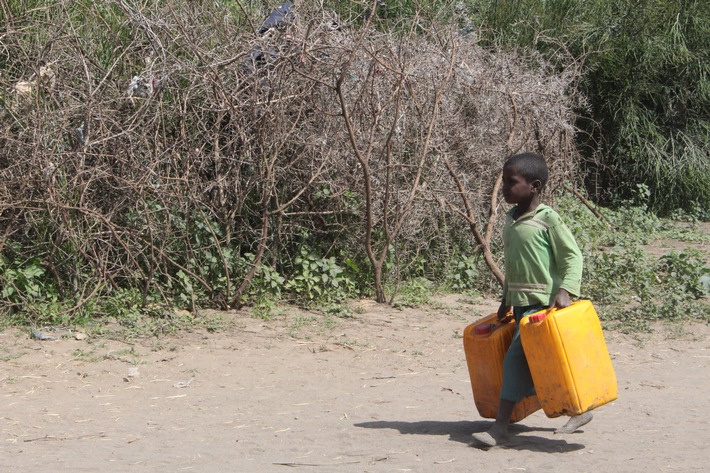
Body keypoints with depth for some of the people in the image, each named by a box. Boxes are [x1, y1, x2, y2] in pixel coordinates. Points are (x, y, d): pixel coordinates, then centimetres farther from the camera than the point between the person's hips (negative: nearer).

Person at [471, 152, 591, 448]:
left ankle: (500, 426, -12)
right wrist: (507, 299, 22)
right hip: (520, 302, 8)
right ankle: (579, 410, 25)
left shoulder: (547, 219, -12)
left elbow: (572, 256, -11)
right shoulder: (510, 220, 11)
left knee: (516, 358, -13)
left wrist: (565, 290, -23)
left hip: (542, 303, -8)